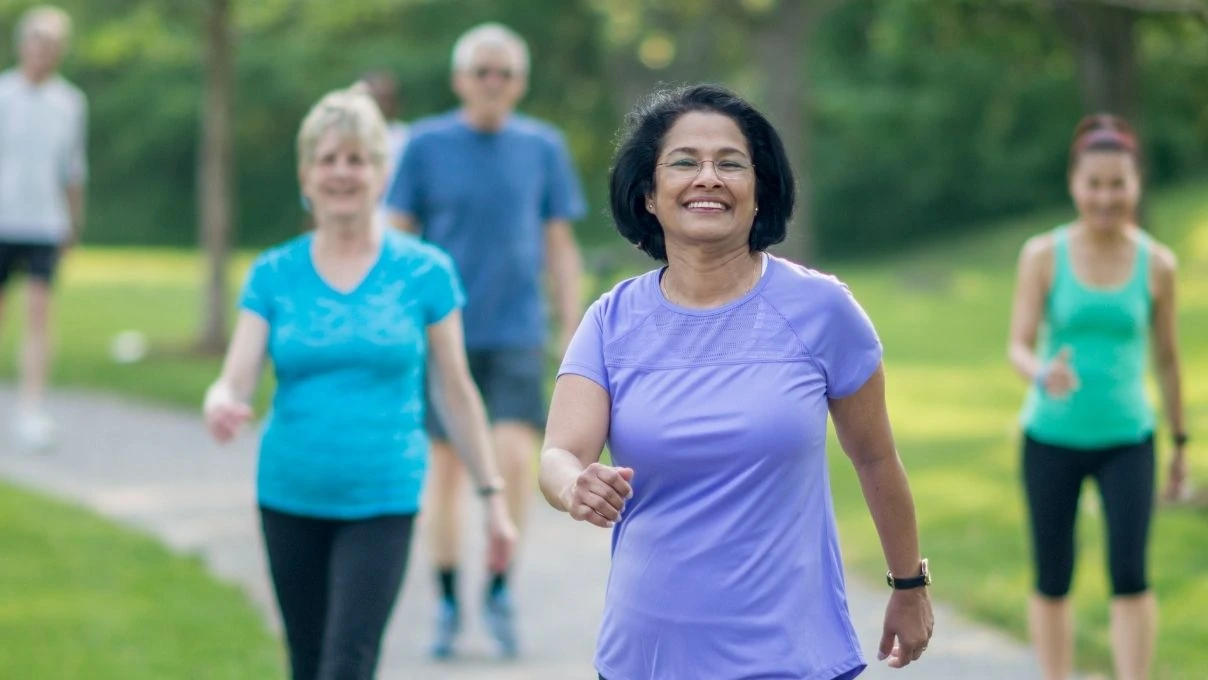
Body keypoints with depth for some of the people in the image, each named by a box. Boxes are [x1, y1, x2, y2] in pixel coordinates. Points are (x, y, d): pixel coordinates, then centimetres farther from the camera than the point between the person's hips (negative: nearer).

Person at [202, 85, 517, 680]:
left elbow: (456, 392, 5)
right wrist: (219, 406, -29)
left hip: (382, 502, -2)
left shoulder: (423, 272, -1)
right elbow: (235, 381, -4)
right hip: (290, 498, 3)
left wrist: (492, 496, 5)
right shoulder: (273, 275, 2)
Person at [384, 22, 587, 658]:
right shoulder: (427, 145, 0)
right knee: (445, 465, 4)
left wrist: (573, 336, 5)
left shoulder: (543, 147, 4)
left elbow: (560, 247, 9)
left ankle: (500, 587, 4)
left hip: (517, 333, 0)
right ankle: (448, 602, 17)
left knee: (515, 457, -14)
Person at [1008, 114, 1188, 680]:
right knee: (1053, 581, 7)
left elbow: (1167, 356, 9)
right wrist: (1043, 374, -29)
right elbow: (1019, 346, -6)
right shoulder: (1043, 256, -4)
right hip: (1052, 437, 0)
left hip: (1127, 441, 0)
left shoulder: (1156, 264, -1)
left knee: (1130, 575, -11)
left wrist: (1180, 441, 14)